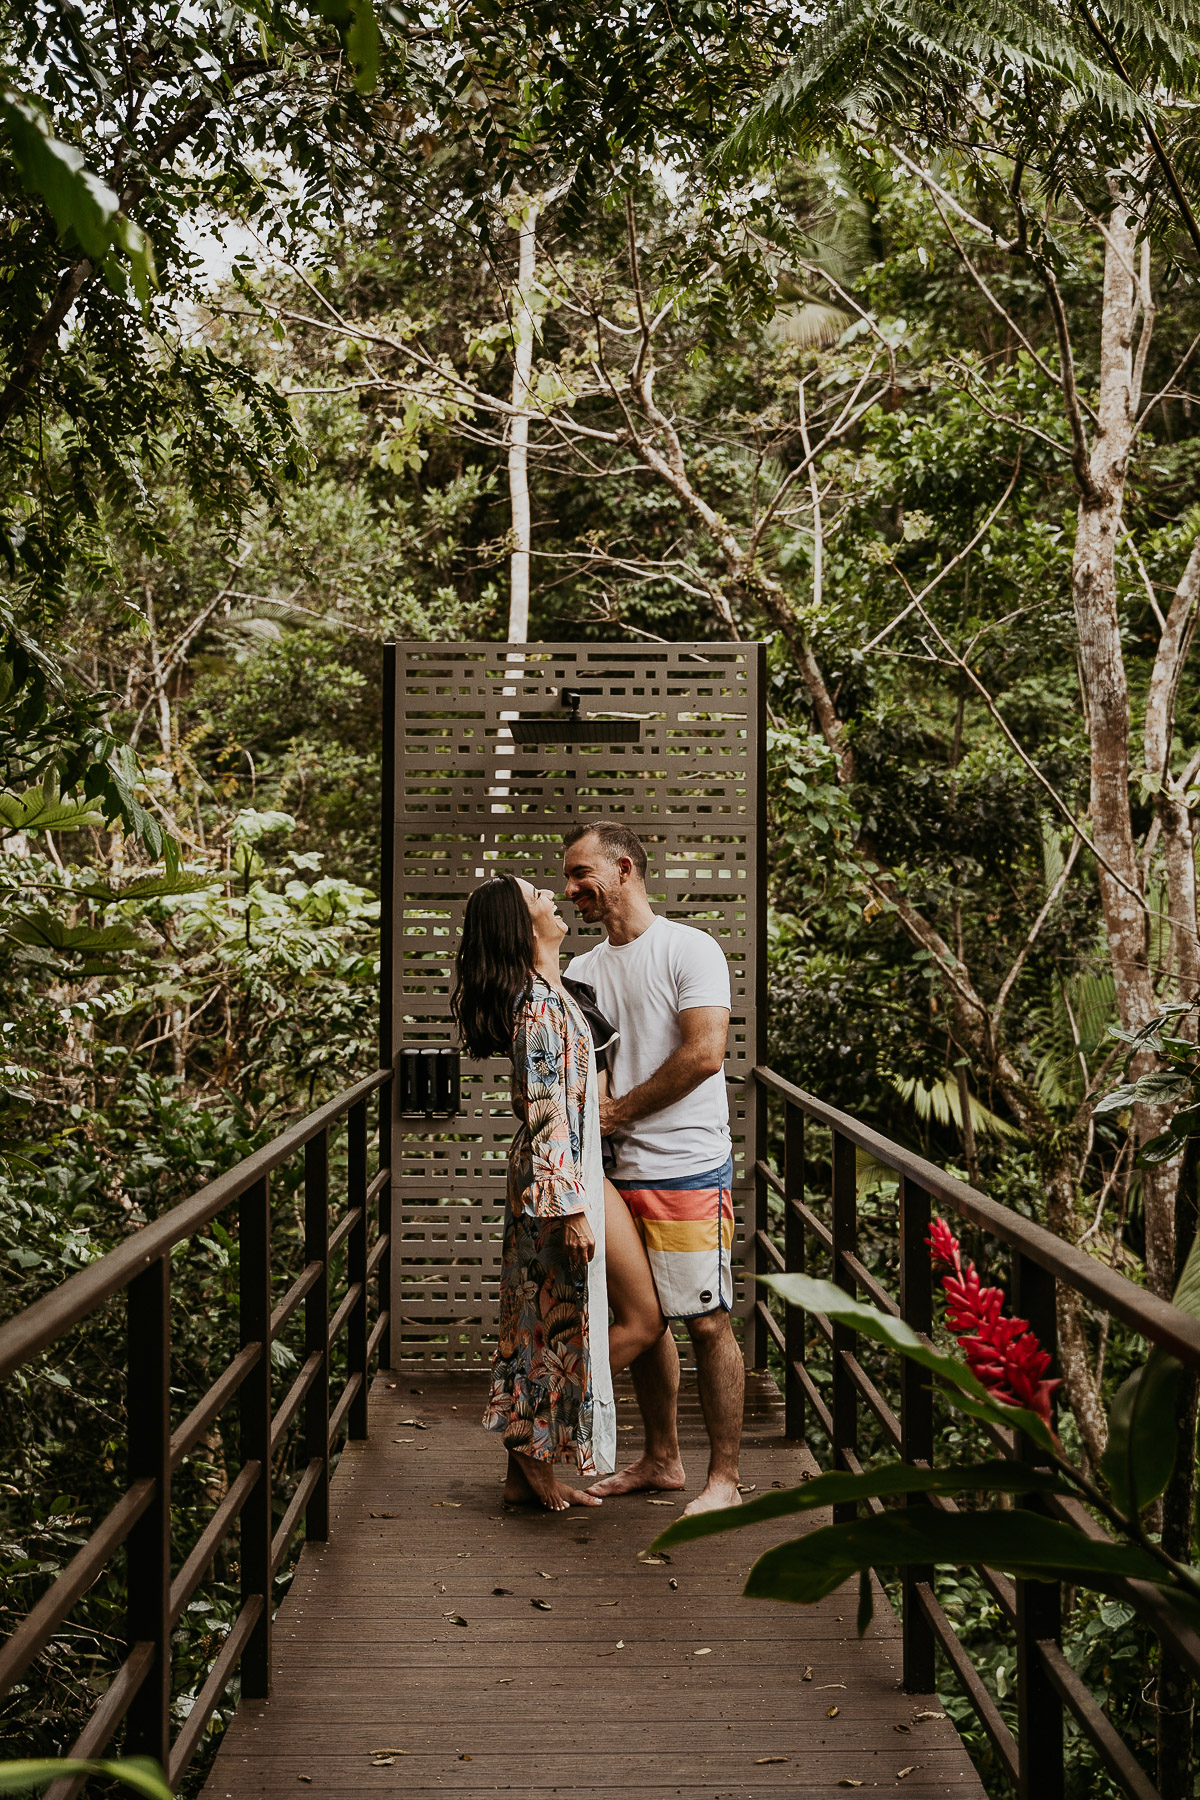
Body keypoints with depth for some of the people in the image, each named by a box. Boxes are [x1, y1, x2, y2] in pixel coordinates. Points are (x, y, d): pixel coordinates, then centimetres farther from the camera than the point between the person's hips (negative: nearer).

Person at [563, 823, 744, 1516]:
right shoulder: (581, 970, 15)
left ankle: (725, 1479, 5)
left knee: (707, 1322, -3)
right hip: (617, 1172, 7)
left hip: (687, 1171, -7)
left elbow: (705, 1052, -16)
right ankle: (662, 1459, 26)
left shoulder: (689, 949, -6)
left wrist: (619, 1110, -11)